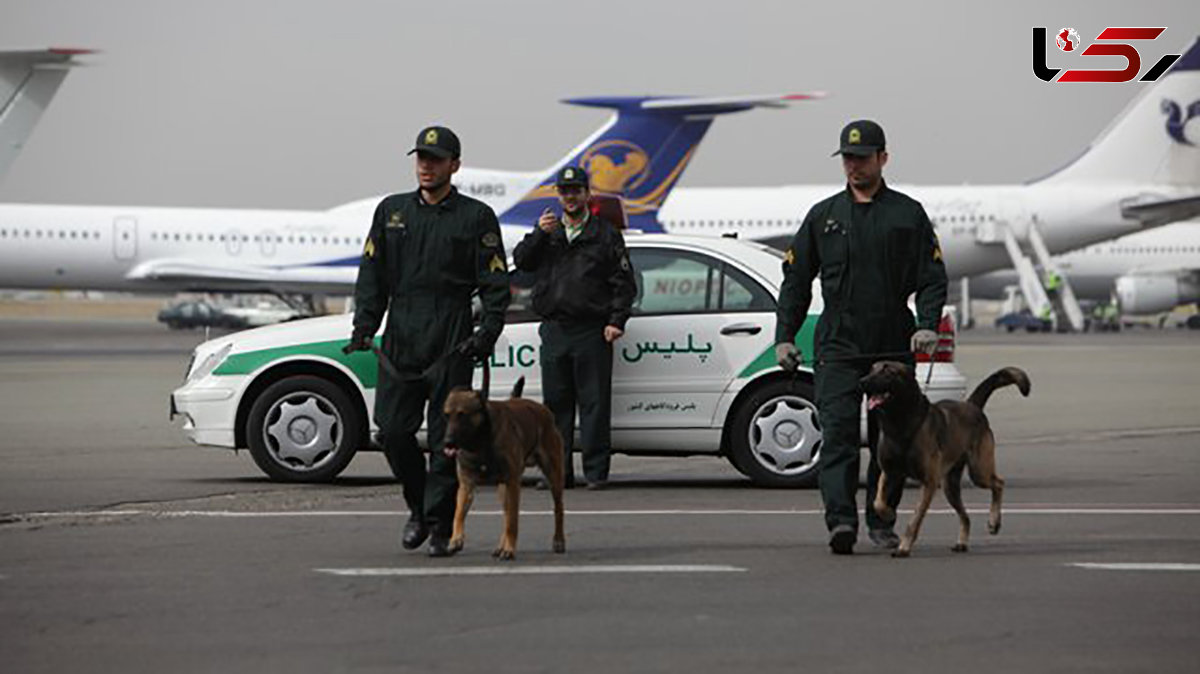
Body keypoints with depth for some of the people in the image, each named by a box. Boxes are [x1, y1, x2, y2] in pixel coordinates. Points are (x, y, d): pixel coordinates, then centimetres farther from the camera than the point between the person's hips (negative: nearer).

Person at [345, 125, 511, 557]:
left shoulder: (476, 217, 4)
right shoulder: (391, 211, 15)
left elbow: (495, 282, 1)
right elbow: (372, 275, 14)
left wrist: (488, 331, -12)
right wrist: (364, 328, 3)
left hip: (452, 343, -3)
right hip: (400, 342, 3)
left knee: (447, 437, -4)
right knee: (393, 429, -1)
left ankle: (440, 527, 3)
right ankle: (419, 507, 20)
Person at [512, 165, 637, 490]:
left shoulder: (606, 235, 8)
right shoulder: (548, 233, 18)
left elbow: (624, 283, 4)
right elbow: (521, 261, 5)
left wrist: (616, 321, -7)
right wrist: (539, 234, -10)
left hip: (592, 332, -4)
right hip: (554, 330, 4)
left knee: (594, 403, -4)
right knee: (556, 403, 5)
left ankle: (596, 472, -1)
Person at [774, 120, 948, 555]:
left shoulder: (908, 214, 7)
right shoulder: (823, 216, 11)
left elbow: (932, 277, 4)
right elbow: (796, 280, 14)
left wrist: (927, 326, -12)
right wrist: (784, 336, 5)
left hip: (894, 346, 0)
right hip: (837, 344, 0)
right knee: (838, 433, -12)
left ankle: (881, 521, 16)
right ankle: (841, 521, -19)